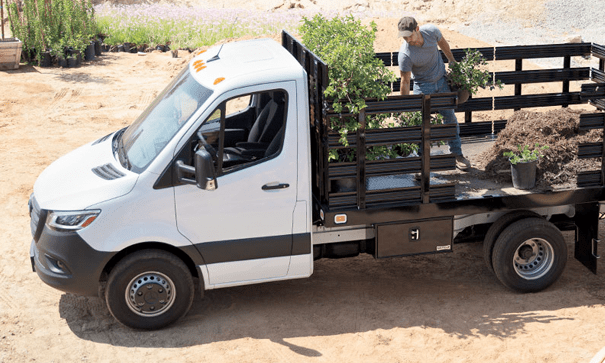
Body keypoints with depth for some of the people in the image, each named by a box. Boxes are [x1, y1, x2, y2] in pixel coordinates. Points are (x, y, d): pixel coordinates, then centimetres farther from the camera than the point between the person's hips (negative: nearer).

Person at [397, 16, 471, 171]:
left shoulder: (432, 31, -21)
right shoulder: (405, 54, -30)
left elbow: (442, 42, 4)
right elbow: (405, 81, -21)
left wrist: (452, 61, 17)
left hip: (442, 81, 4)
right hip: (423, 86, -3)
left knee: (450, 117, 9)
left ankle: (457, 154, 21)